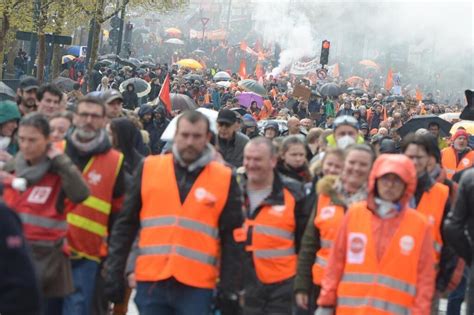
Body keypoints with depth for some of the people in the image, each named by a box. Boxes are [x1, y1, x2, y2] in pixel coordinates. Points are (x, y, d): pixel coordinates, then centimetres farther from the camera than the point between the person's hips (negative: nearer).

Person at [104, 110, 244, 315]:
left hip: (197, 285, -1)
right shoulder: (149, 168, 6)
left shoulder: (224, 179, 3)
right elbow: (126, 225, 9)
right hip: (151, 281, 1)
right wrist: (115, 272, 4)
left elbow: (232, 239, 5)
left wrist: (229, 286, -1)